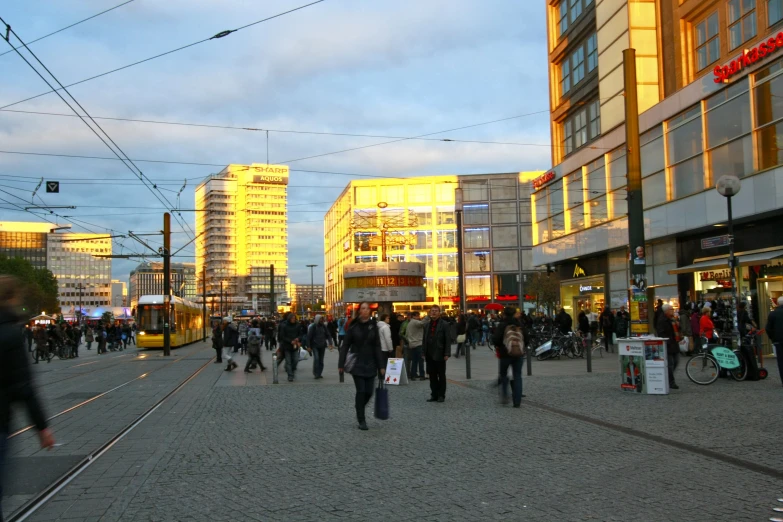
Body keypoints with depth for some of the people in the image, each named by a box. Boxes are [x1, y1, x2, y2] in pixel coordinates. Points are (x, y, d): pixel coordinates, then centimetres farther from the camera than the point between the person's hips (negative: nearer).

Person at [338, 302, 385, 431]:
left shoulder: (373, 327, 4)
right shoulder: (353, 326, -2)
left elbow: (377, 347, 4)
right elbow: (345, 346, -1)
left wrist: (381, 366, 0)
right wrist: (341, 364, -5)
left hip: (370, 364, 3)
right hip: (357, 363, -3)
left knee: (369, 391, 1)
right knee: (361, 391, -6)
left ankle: (359, 410, 30)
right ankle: (361, 420, 5)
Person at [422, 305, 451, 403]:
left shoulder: (444, 325, -3)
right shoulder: (427, 325, 13)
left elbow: (447, 340, -7)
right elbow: (424, 340, 14)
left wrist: (447, 354, -14)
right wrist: (423, 353, 6)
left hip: (439, 355, -5)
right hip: (429, 355, 5)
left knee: (441, 376, 4)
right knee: (432, 376, 8)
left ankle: (441, 395, 10)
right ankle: (434, 394, 14)